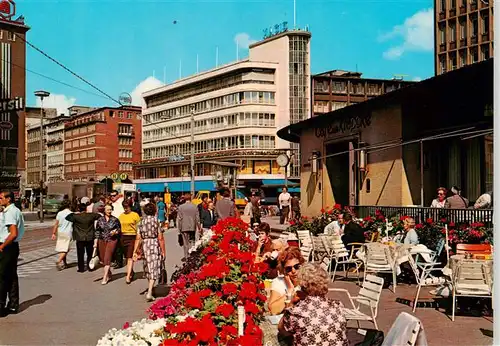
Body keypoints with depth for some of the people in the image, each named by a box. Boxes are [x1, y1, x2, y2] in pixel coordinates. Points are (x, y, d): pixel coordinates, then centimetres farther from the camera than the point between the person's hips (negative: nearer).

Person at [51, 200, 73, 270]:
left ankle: (64, 263, 25)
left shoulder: (60, 213, 1)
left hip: (60, 233, 4)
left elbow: (56, 224, -1)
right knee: (65, 249, -4)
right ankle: (58, 261, -22)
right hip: (68, 233, -3)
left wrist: (53, 233, 5)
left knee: (62, 248, 16)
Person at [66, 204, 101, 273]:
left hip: (80, 238, -2)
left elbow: (67, 217, 1)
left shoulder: (76, 216, -11)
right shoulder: (91, 215, -5)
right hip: (90, 238, 2)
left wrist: (74, 213, 8)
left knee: (80, 254, 7)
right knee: (90, 254, 13)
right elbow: (99, 216, 12)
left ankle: (81, 268, 8)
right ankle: (89, 266, 16)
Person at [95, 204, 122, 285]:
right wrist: (96, 242, 4)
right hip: (102, 241, 3)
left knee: (107, 258, -11)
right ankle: (109, 274, 28)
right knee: (103, 259, 8)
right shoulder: (100, 220, 4)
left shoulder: (115, 220, -2)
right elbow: (97, 231, 7)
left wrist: (115, 232, -15)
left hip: (112, 240, -3)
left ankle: (105, 278, -9)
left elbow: (119, 230, 6)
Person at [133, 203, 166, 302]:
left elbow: (138, 238, 0)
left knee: (148, 269, 19)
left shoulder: (141, 222, 3)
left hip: (145, 246, 4)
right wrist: (163, 252, -2)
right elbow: (160, 239, -8)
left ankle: (150, 290, 32)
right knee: (154, 270, -2)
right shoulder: (156, 221, -7)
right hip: (155, 246, -4)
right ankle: (149, 293, -12)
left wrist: (135, 251, 3)